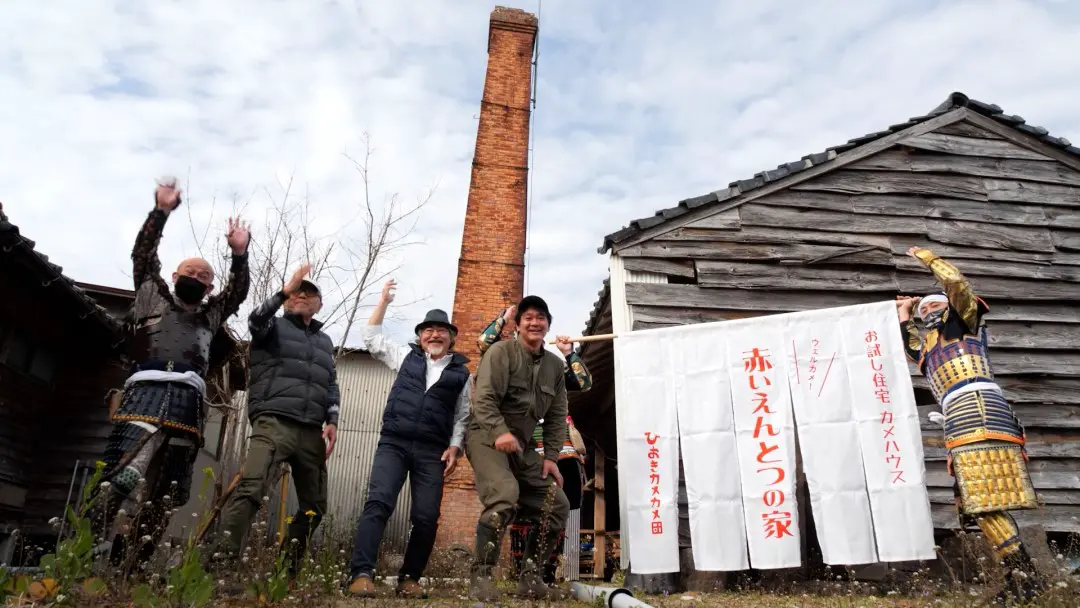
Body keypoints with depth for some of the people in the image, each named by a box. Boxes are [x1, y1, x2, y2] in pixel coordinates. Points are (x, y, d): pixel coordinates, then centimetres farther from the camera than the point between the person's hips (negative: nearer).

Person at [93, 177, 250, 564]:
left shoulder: (211, 315, 32)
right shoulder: (153, 296, 26)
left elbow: (238, 292, 22)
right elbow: (143, 255, 19)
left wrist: (239, 255, 11)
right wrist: (161, 211, 12)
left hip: (188, 402, 3)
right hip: (147, 392, -3)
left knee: (161, 496, -2)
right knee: (123, 479, -19)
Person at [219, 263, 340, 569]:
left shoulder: (325, 341, 25)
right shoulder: (274, 327, 12)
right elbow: (256, 319, -12)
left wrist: (332, 421, 8)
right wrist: (284, 291, -27)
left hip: (312, 432, 5)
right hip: (274, 423, -5)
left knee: (315, 504, 6)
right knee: (250, 489, -23)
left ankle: (288, 565, 20)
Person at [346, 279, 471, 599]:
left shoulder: (461, 373, 12)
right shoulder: (406, 356, 15)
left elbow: (462, 416, 11)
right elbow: (372, 338, 20)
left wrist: (455, 446, -3)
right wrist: (384, 301, 17)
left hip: (432, 452, 0)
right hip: (393, 443, 0)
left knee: (426, 518, -5)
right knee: (379, 502, -17)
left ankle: (409, 578, 10)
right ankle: (362, 574, -19)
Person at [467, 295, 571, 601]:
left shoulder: (555, 365, 10)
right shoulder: (501, 351, -8)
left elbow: (557, 417, 11)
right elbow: (484, 398, -18)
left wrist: (551, 457, 1)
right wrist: (500, 432, -34)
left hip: (521, 445, 7)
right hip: (486, 437, -7)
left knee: (556, 504, 0)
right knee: (504, 496, -30)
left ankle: (530, 578, 11)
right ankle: (480, 574, -15)